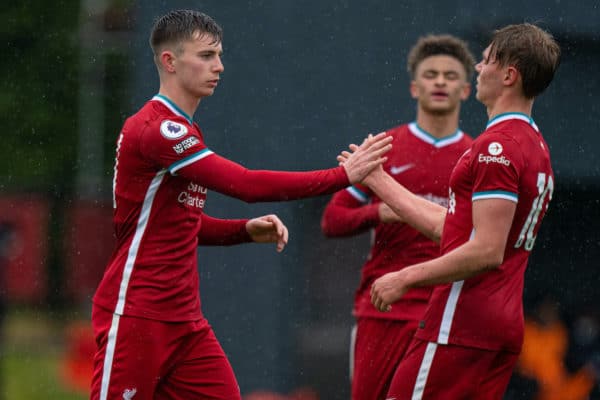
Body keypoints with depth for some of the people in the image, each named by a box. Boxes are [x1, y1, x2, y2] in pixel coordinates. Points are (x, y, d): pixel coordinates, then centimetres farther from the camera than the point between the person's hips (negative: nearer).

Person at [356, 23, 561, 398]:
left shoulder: (497, 145, -14)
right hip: (505, 323, 10)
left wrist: (406, 277, -15)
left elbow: (487, 251, -21)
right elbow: (451, 227, 23)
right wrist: (378, 180, 28)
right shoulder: (535, 146, 18)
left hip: (461, 323, -10)